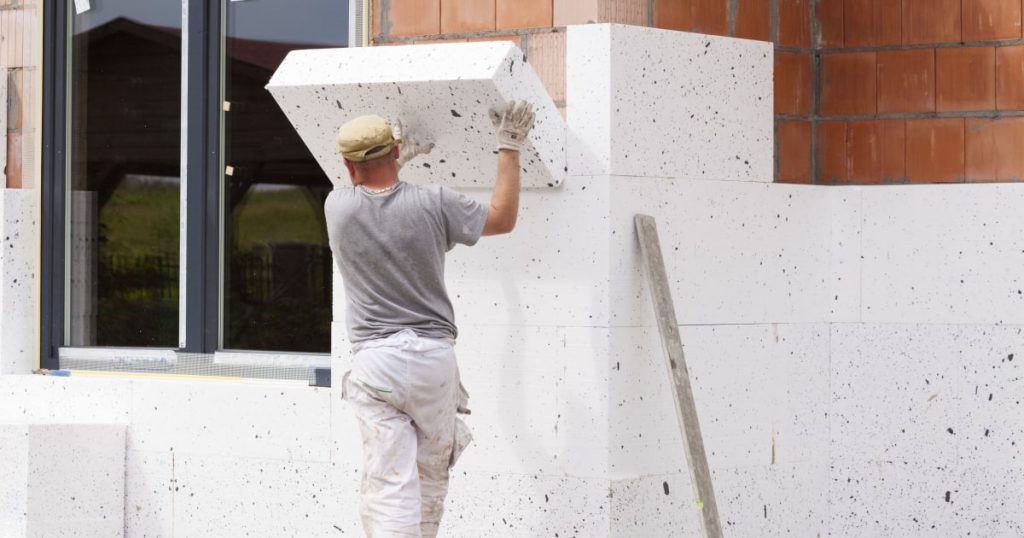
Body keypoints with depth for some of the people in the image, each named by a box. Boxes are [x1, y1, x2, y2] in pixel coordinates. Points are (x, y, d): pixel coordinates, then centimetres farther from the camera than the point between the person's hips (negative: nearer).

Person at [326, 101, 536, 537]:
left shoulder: (338, 206, -1)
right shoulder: (433, 203, -4)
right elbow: (502, 219, 10)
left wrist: (399, 158, 40)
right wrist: (508, 148, 17)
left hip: (374, 362, -1)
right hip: (434, 356, 1)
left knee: (388, 486, -5)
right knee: (431, 476, 18)